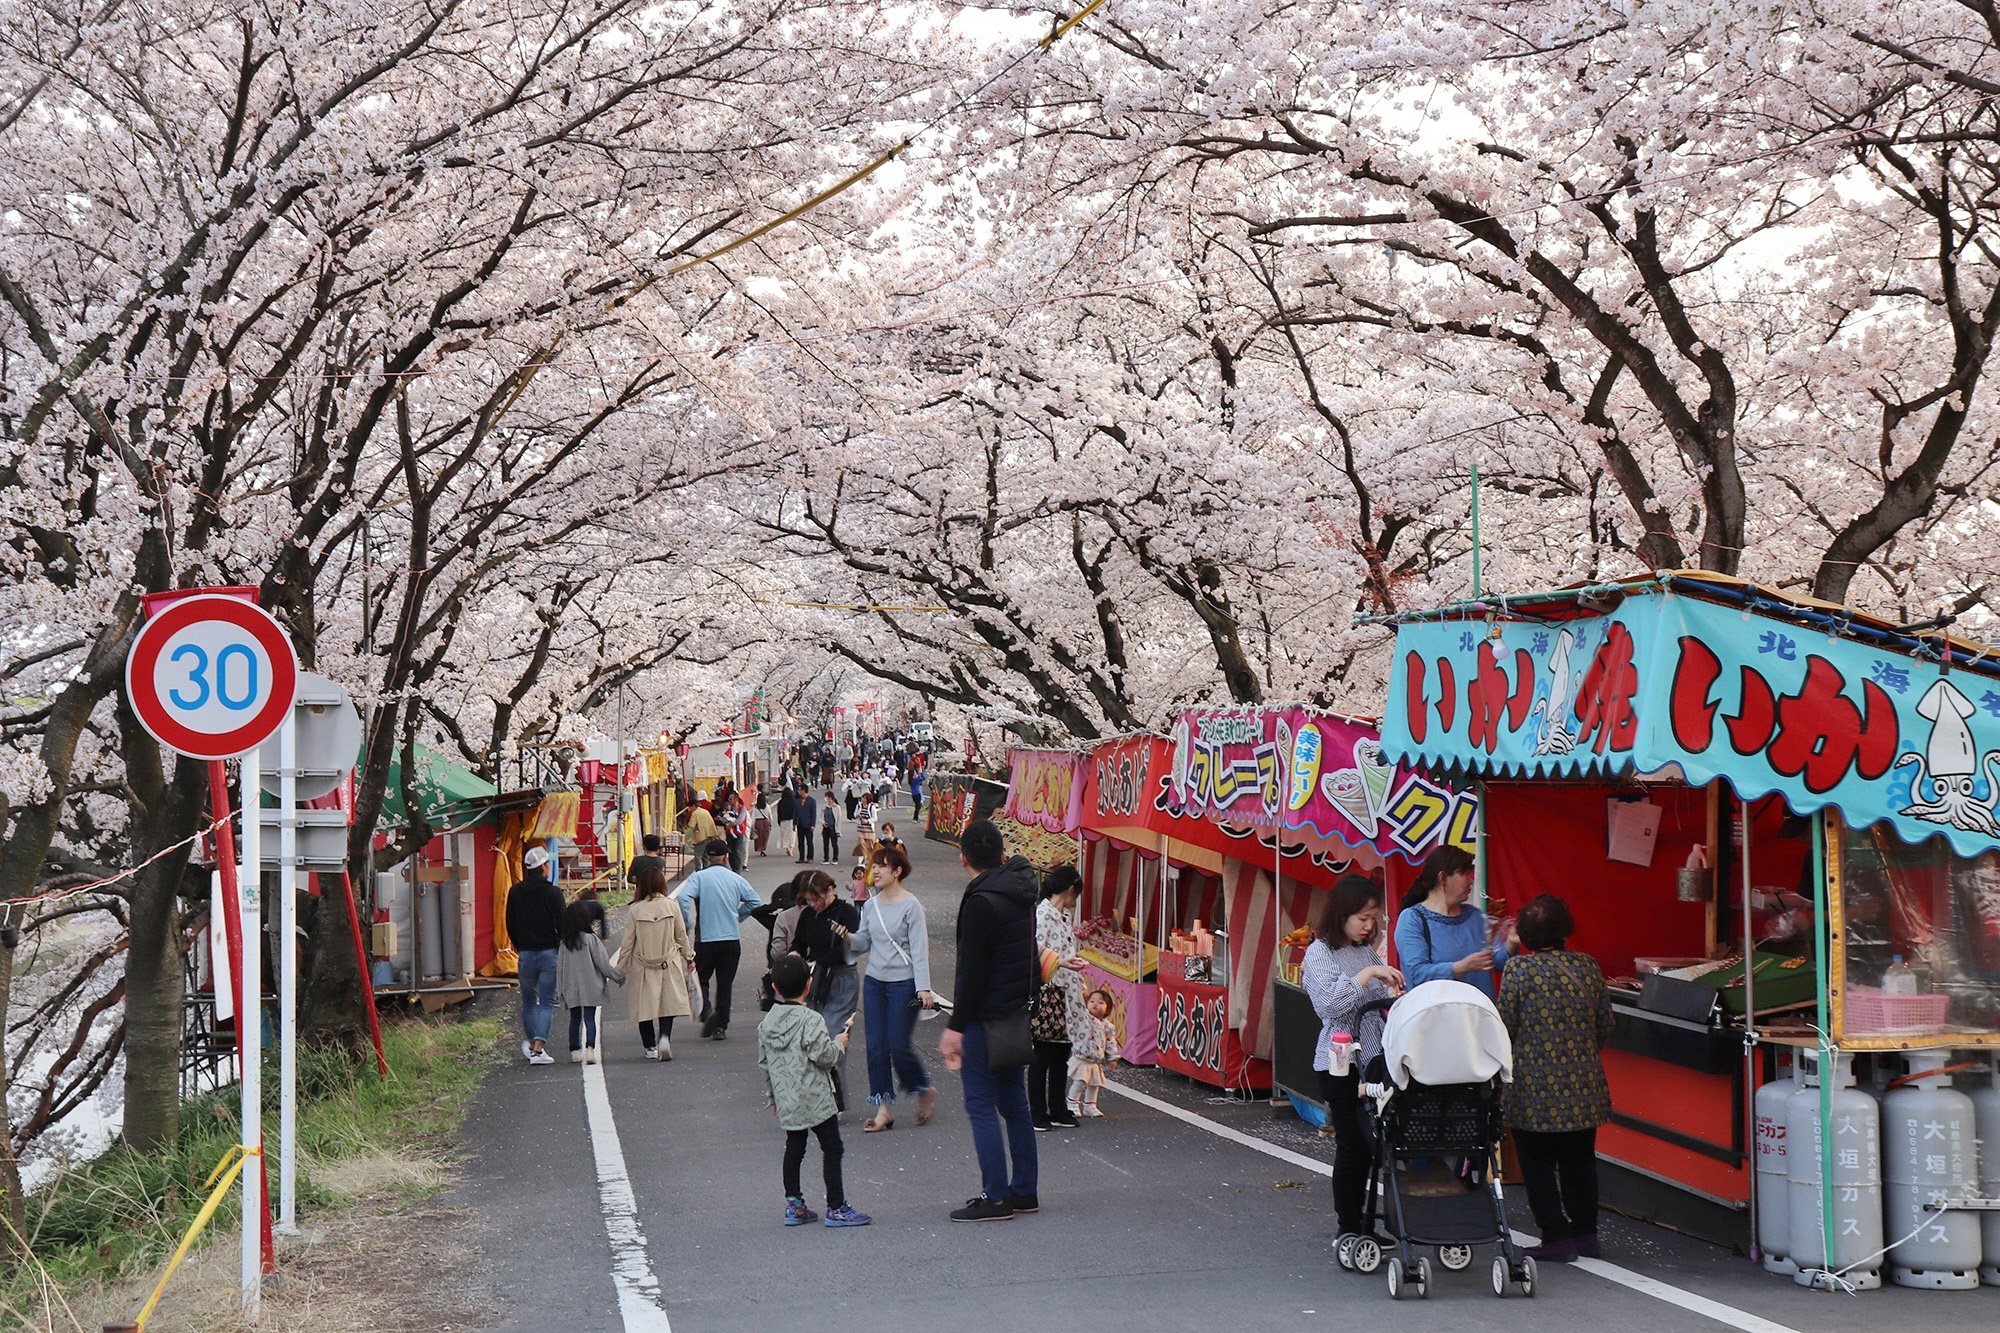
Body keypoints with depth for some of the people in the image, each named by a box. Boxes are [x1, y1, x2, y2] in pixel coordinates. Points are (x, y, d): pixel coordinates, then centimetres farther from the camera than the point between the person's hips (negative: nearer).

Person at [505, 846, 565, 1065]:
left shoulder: (515, 892, 2)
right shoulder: (553, 893, -9)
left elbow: (510, 923, 9)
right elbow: (561, 924, -9)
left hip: (526, 954, 3)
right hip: (549, 953, -3)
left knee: (528, 1001, 19)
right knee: (547, 1002, -2)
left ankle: (530, 1043, 29)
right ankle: (538, 1048, -14)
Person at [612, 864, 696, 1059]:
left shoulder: (634, 910, -8)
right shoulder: (672, 906, -5)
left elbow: (627, 942, -3)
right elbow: (681, 935, 4)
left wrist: (620, 968, 7)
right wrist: (689, 957, 19)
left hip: (642, 967, -1)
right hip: (668, 965, 1)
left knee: (644, 1005, 10)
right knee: (668, 1003, 6)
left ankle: (650, 1047, 13)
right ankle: (664, 1037, -16)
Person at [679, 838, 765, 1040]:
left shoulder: (699, 877, -4)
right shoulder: (736, 879, 3)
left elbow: (683, 897, -19)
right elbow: (755, 902, 2)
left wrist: (687, 925, -8)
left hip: (705, 938, -2)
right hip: (732, 938, 2)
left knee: (701, 978, 12)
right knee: (725, 984, 9)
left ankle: (707, 1011, -14)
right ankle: (721, 1027, 9)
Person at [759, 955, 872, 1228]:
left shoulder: (766, 1023, 4)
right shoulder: (810, 1021, -17)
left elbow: (764, 1063, 11)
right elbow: (824, 1057, -18)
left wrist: (771, 1096, 22)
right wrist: (839, 1043, 2)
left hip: (786, 1101, 7)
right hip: (815, 1100, -7)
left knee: (794, 1148, 17)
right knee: (832, 1149, 2)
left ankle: (793, 1205, 20)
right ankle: (836, 1208, 3)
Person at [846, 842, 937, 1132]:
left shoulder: (910, 906, -10)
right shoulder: (871, 905, 8)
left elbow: (919, 949, -12)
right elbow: (863, 943, 12)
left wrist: (923, 988, -17)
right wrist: (848, 938, -10)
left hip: (903, 983, -6)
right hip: (874, 982, 6)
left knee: (898, 1046, -5)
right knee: (876, 1047, 3)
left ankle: (925, 1091, 21)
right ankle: (884, 1108, 10)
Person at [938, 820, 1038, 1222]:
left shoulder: (982, 902, -19)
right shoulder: (1024, 890, 7)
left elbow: (973, 972, -18)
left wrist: (956, 1026, -14)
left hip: (987, 1018, -9)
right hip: (1019, 1015, 9)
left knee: (981, 1105, -2)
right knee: (1014, 1102, 15)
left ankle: (995, 1197, -2)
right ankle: (1023, 1191, 20)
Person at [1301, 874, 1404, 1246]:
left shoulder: (1369, 951, 14)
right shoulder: (1320, 953, -6)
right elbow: (1329, 1004, -20)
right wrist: (1368, 974, -21)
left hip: (1372, 1059, 6)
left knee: (1368, 1142, 6)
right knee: (1351, 1143, -3)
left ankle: (1357, 1222, 15)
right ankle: (1347, 1229, 6)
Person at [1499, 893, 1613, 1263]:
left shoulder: (1520, 969, -11)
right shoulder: (1587, 967, 1)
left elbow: (1505, 1026, -10)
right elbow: (1605, 1028, 7)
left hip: (1536, 1088, -4)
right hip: (1583, 1086, 5)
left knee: (1538, 1163, 6)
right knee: (1579, 1160, 17)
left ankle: (1557, 1238, 5)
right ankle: (1585, 1233, 22)